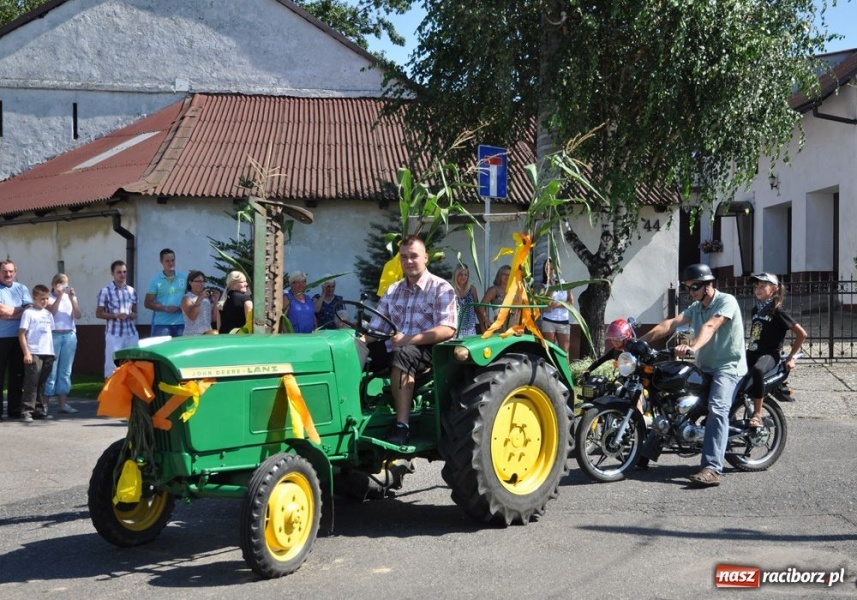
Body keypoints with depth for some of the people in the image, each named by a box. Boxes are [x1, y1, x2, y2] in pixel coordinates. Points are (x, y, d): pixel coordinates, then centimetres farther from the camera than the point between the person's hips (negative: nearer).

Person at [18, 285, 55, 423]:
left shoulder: (48, 314, 16)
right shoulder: (28, 313, -3)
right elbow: (21, 334, -7)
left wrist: (53, 352, 14)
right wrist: (26, 353, -13)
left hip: (48, 354, 6)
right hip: (34, 354, -6)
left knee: (42, 384, 9)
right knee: (31, 383, -7)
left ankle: (40, 410, 14)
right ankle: (26, 412, -5)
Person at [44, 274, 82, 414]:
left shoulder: (71, 297, 14)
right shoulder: (50, 298, 4)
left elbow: (77, 315, 2)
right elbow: (51, 312, -14)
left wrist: (72, 298, -8)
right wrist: (59, 296, -16)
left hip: (69, 335, 4)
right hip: (53, 335, -4)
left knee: (66, 371, 4)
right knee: (51, 370, -5)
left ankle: (62, 403, 6)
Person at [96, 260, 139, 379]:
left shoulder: (132, 291, 10)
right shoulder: (105, 291, -3)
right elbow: (99, 313, -2)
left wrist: (131, 315, -5)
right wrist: (116, 315, -15)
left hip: (131, 333, 4)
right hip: (114, 334, -4)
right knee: (112, 365, -2)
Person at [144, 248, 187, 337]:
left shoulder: (184, 278, 7)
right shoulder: (156, 280, 1)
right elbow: (147, 303, 0)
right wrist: (166, 308, -13)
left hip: (180, 323, 2)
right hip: (161, 324, -2)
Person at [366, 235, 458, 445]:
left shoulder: (441, 289, -3)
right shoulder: (392, 291, 15)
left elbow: (447, 330, -16)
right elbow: (375, 329, 12)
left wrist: (409, 339, -26)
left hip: (428, 351, -5)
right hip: (396, 351, 5)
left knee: (402, 354, -38)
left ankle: (402, 425, -36)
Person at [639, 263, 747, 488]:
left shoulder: (726, 301, -9)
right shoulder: (695, 308, 15)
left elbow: (710, 326, -28)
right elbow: (671, 323, 1)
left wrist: (692, 347, -46)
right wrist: (640, 341, -13)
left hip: (728, 367, -9)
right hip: (704, 368, 9)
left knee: (717, 409, -28)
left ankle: (712, 469, -38)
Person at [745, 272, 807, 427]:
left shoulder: (777, 312, -6)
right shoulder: (756, 309, 15)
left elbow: (801, 334, -5)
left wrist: (790, 357, -5)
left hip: (769, 354, -7)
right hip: (752, 352, 7)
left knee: (757, 370, -40)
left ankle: (757, 415, -36)